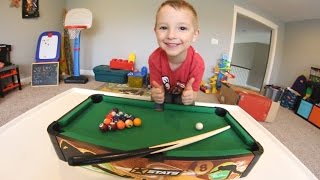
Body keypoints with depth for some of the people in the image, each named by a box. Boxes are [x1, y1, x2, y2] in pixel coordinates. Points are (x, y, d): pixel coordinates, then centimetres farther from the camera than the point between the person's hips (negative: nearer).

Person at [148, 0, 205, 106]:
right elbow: (157, 87, -21)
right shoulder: (154, 59, -30)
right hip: (164, 93, 1)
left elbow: (193, 93, -23)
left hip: (184, 94, 0)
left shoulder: (197, 63, -32)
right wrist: (156, 95, -44)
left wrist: (190, 97, -47)